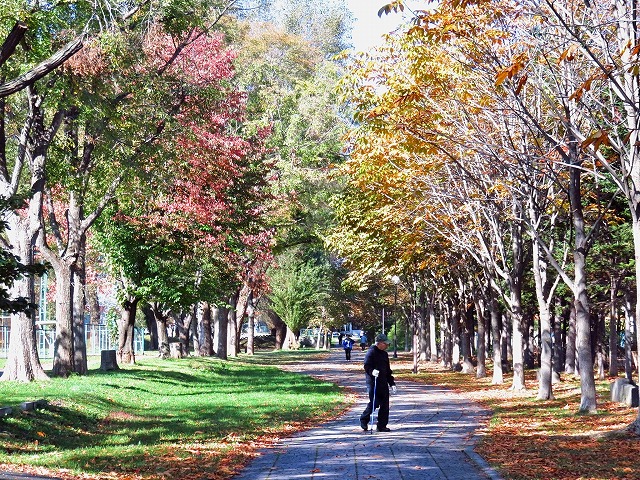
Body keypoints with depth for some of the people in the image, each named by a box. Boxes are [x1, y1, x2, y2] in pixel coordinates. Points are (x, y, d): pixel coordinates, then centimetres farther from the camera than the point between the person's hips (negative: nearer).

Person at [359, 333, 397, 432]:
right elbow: (367, 366, -16)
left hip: (383, 383, 8)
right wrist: (372, 371, -36)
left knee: (385, 404, 4)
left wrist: (392, 383, 19)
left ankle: (382, 426, 10)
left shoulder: (384, 354, 19)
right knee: (374, 403, -10)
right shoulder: (371, 352, -7)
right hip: (373, 382, -8)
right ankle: (364, 420, 12)